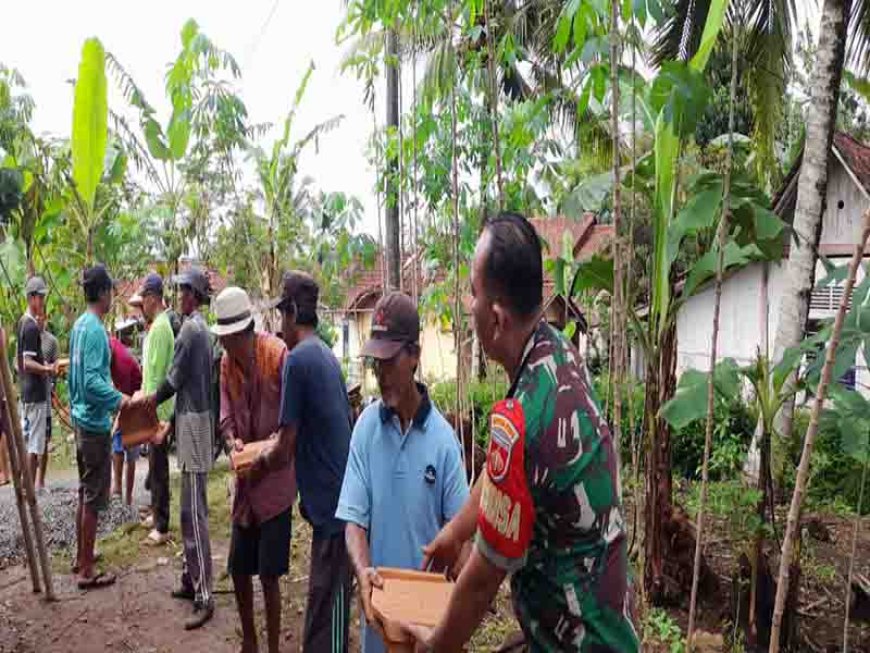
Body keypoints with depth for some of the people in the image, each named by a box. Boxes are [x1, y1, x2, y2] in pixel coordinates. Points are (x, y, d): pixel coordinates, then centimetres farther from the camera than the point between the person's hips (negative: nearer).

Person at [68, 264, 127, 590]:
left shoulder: (79, 325, 9)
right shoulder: (95, 330, -19)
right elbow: (91, 381, -27)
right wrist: (119, 399, -23)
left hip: (81, 418, 9)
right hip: (95, 423, -9)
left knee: (84, 492, 19)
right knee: (94, 498, 0)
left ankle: (81, 557, 31)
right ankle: (87, 570, 9)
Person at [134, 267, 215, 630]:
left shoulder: (190, 329, -15)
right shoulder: (200, 328, 15)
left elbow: (175, 377, -10)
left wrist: (154, 400, 7)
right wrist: (156, 400, 22)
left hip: (193, 421, -10)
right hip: (194, 417, 10)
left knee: (194, 512, -8)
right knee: (190, 509, 16)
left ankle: (204, 596, -4)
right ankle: (192, 579, 27)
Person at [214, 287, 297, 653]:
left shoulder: (278, 354, -19)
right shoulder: (226, 362, 1)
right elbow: (225, 415, 2)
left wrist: (281, 447, -26)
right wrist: (231, 440, -17)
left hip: (275, 479, -6)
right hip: (245, 478, 6)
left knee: (268, 574, 0)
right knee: (238, 569, 15)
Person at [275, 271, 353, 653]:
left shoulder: (297, 360, -14)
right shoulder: (328, 356, 11)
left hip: (329, 498, -8)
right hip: (337, 492, 8)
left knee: (328, 597, 2)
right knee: (324, 593, 20)